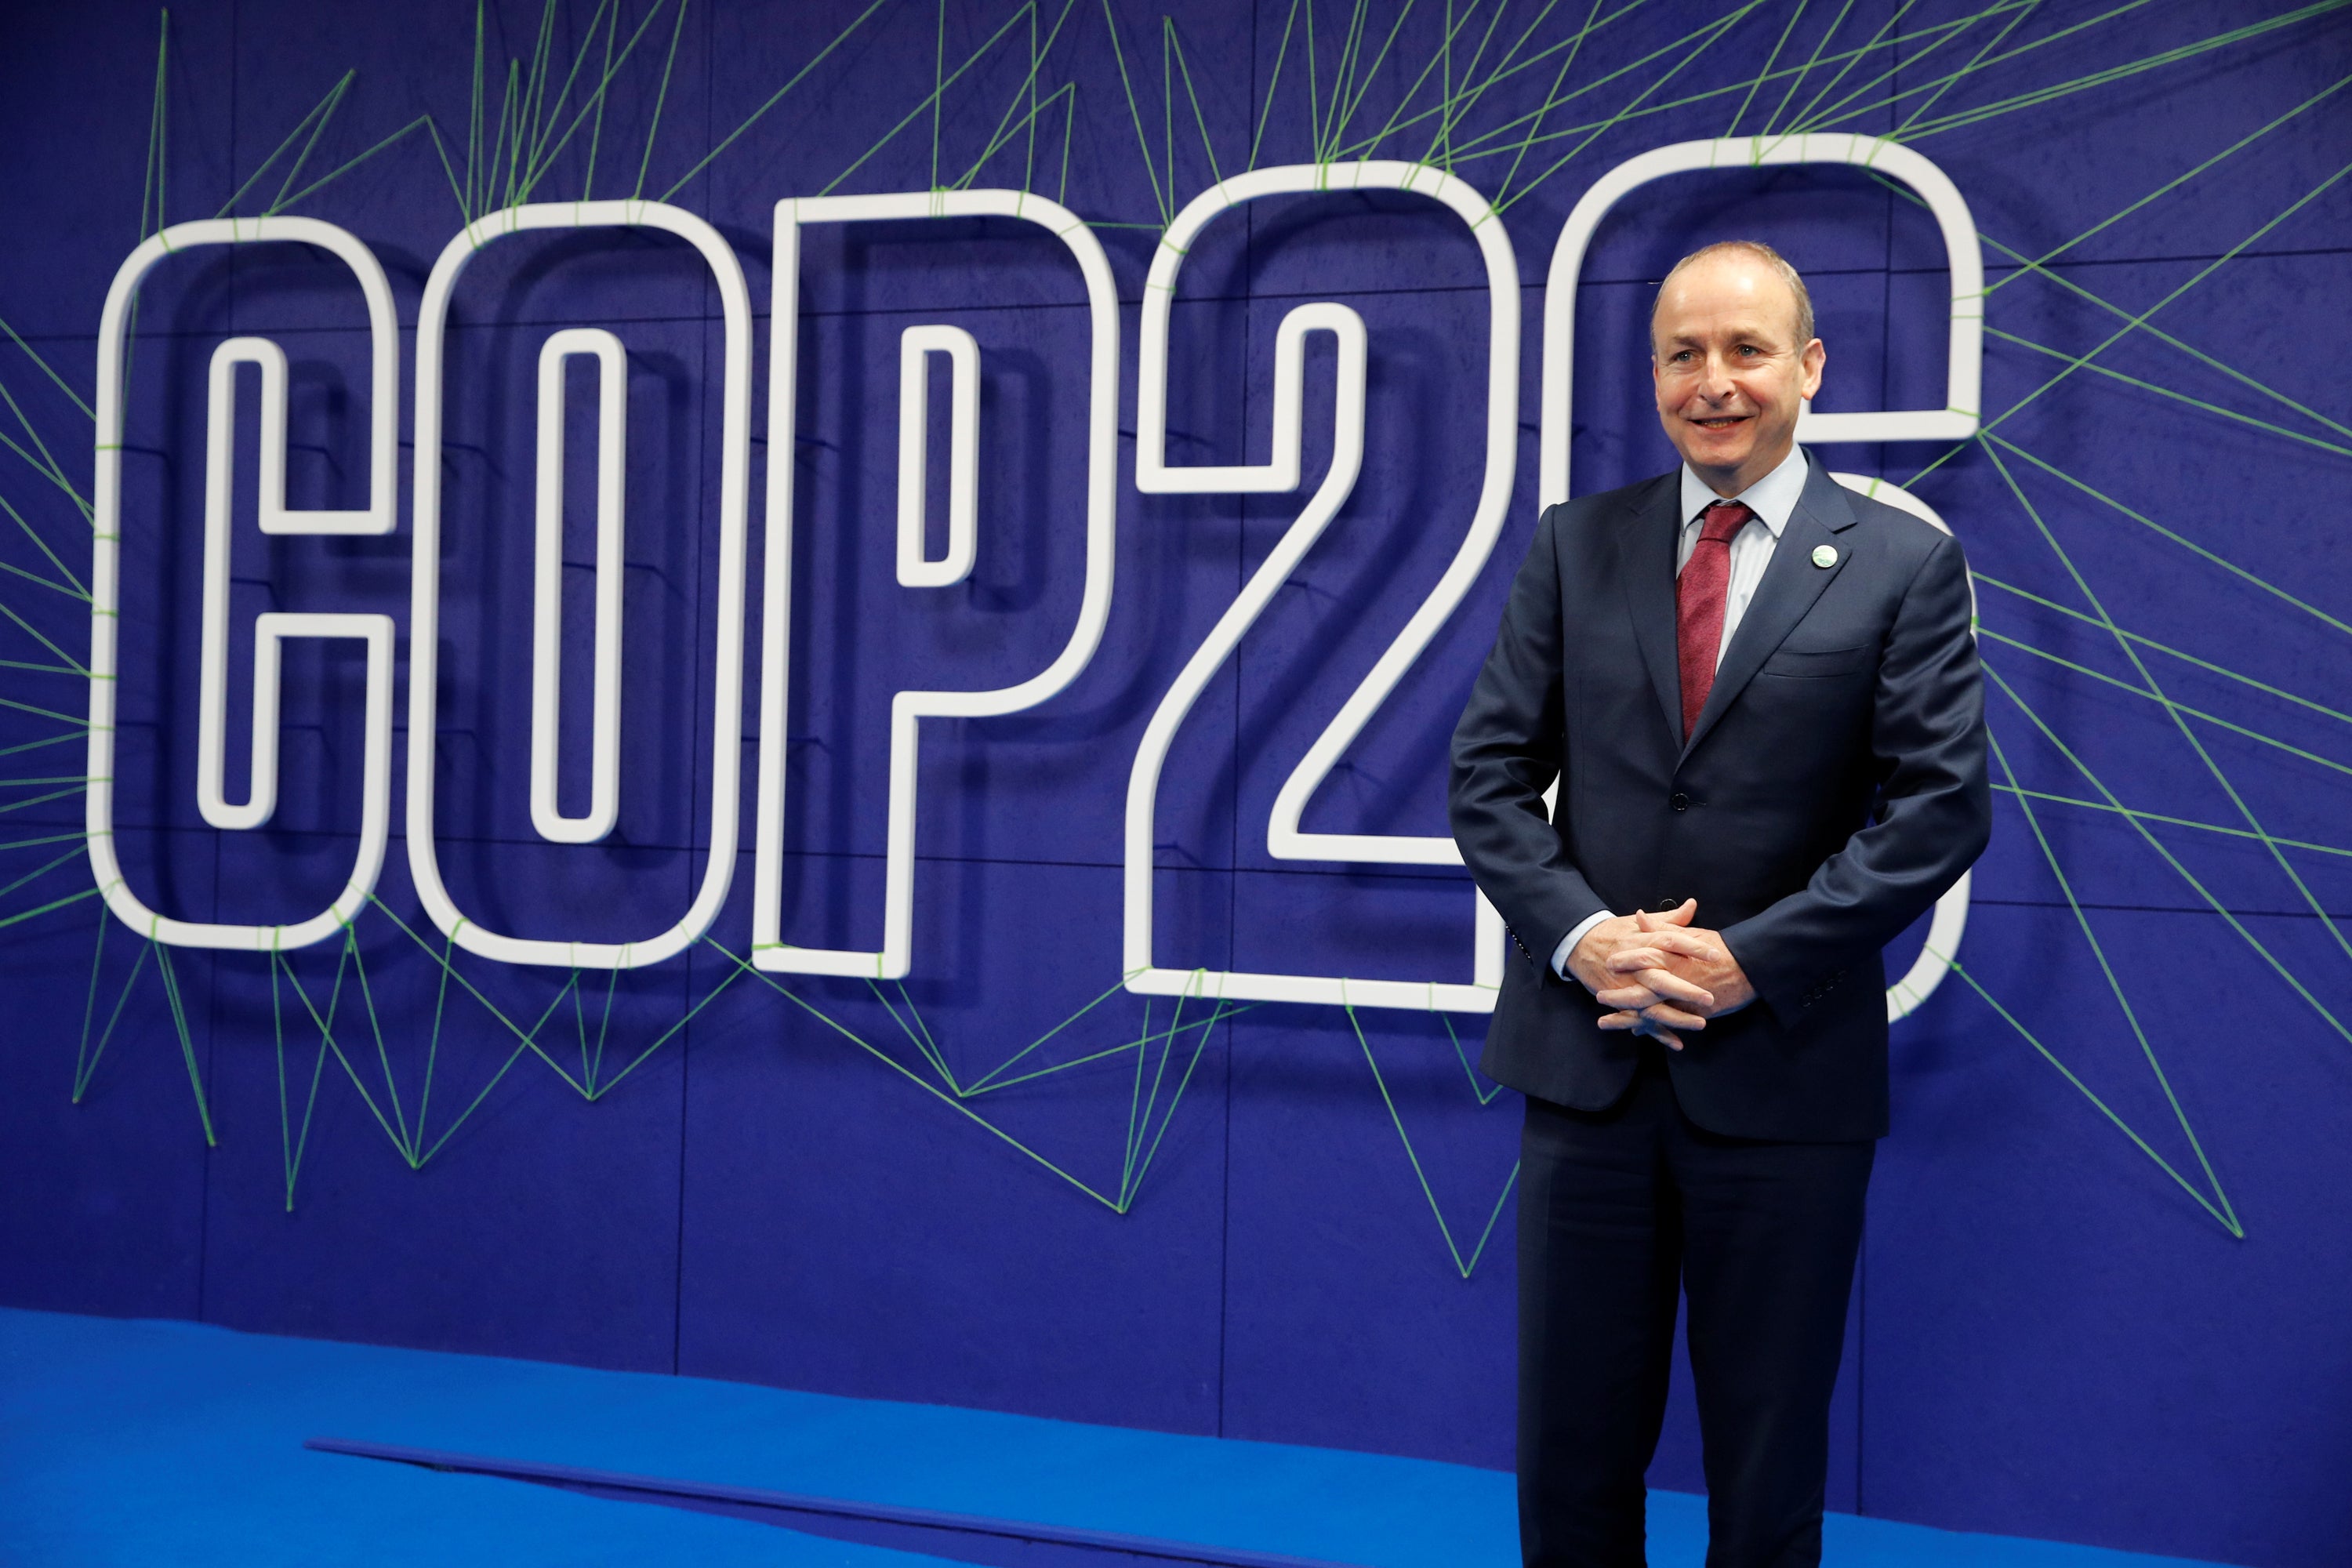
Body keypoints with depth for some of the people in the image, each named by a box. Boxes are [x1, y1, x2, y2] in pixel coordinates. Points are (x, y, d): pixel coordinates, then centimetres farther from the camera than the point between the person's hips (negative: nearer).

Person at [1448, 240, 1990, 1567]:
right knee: (1571, 1455, 10)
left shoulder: (1905, 564, -1)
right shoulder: (1578, 545, 7)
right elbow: (1491, 772, 5)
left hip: (1784, 1074, -2)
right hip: (1588, 1058, 2)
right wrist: (1576, 934, -12)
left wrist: (1749, 961, -15)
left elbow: (1942, 808, -7)